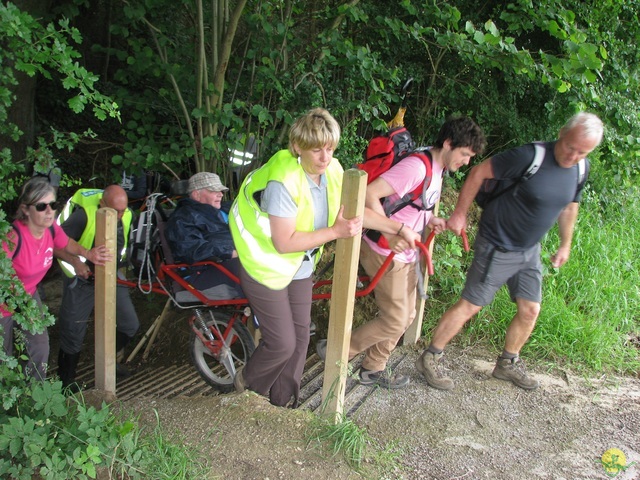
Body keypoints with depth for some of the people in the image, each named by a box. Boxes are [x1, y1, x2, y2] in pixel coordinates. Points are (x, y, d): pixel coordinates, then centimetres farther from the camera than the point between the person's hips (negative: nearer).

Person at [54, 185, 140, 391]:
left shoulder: (126, 216, -6)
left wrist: (120, 262, 6)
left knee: (130, 324, 7)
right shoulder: (84, 215, -25)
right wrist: (76, 262, -36)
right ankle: (67, 381, 19)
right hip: (82, 279, -5)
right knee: (73, 333, 0)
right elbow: (54, 244, -25)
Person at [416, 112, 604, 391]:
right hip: (497, 247, -7)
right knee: (470, 306, -2)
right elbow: (479, 172, -18)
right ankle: (429, 359, 13)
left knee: (530, 311, 11)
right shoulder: (530, 157, -24)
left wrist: (565, 244, 20)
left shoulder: (579, 169, -2)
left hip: (530, 250, 7)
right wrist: (460, 214, -15)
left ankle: (508, 364, 33)